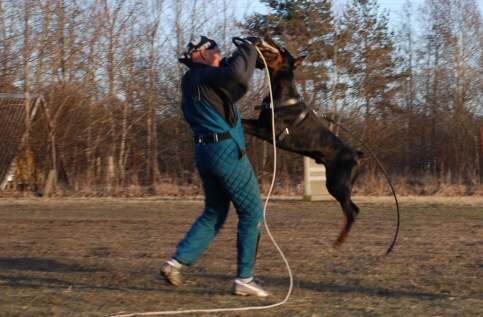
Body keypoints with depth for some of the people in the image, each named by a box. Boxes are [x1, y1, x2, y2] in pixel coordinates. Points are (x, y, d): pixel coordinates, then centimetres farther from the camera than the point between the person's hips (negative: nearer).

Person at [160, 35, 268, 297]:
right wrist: (247, 47, -18)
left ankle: (177, 261, 8)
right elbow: (236, 74, -33)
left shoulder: (190, 81, 15)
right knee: (252, 214, -1)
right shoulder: (207, 76, -13)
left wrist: (239, 53, 18)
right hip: (226, 150, -9)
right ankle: (244, 279, -1)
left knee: (213, 215, 19)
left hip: (204, 153, 9)